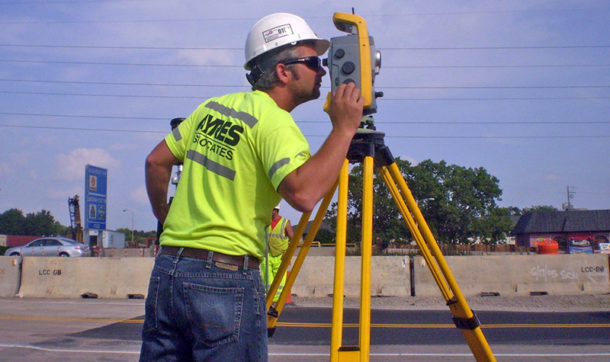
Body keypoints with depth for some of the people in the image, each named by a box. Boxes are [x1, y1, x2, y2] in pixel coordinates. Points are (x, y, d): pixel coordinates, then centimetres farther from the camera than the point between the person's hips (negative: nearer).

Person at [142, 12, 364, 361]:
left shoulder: (212, 107, 11)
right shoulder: (274, 121, -12)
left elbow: (156, 162, 17)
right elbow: (303, 193, -27)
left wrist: (164, 215, 31)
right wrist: (343, 129, -17)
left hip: (166, 269, 8)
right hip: (226, 277, -7)